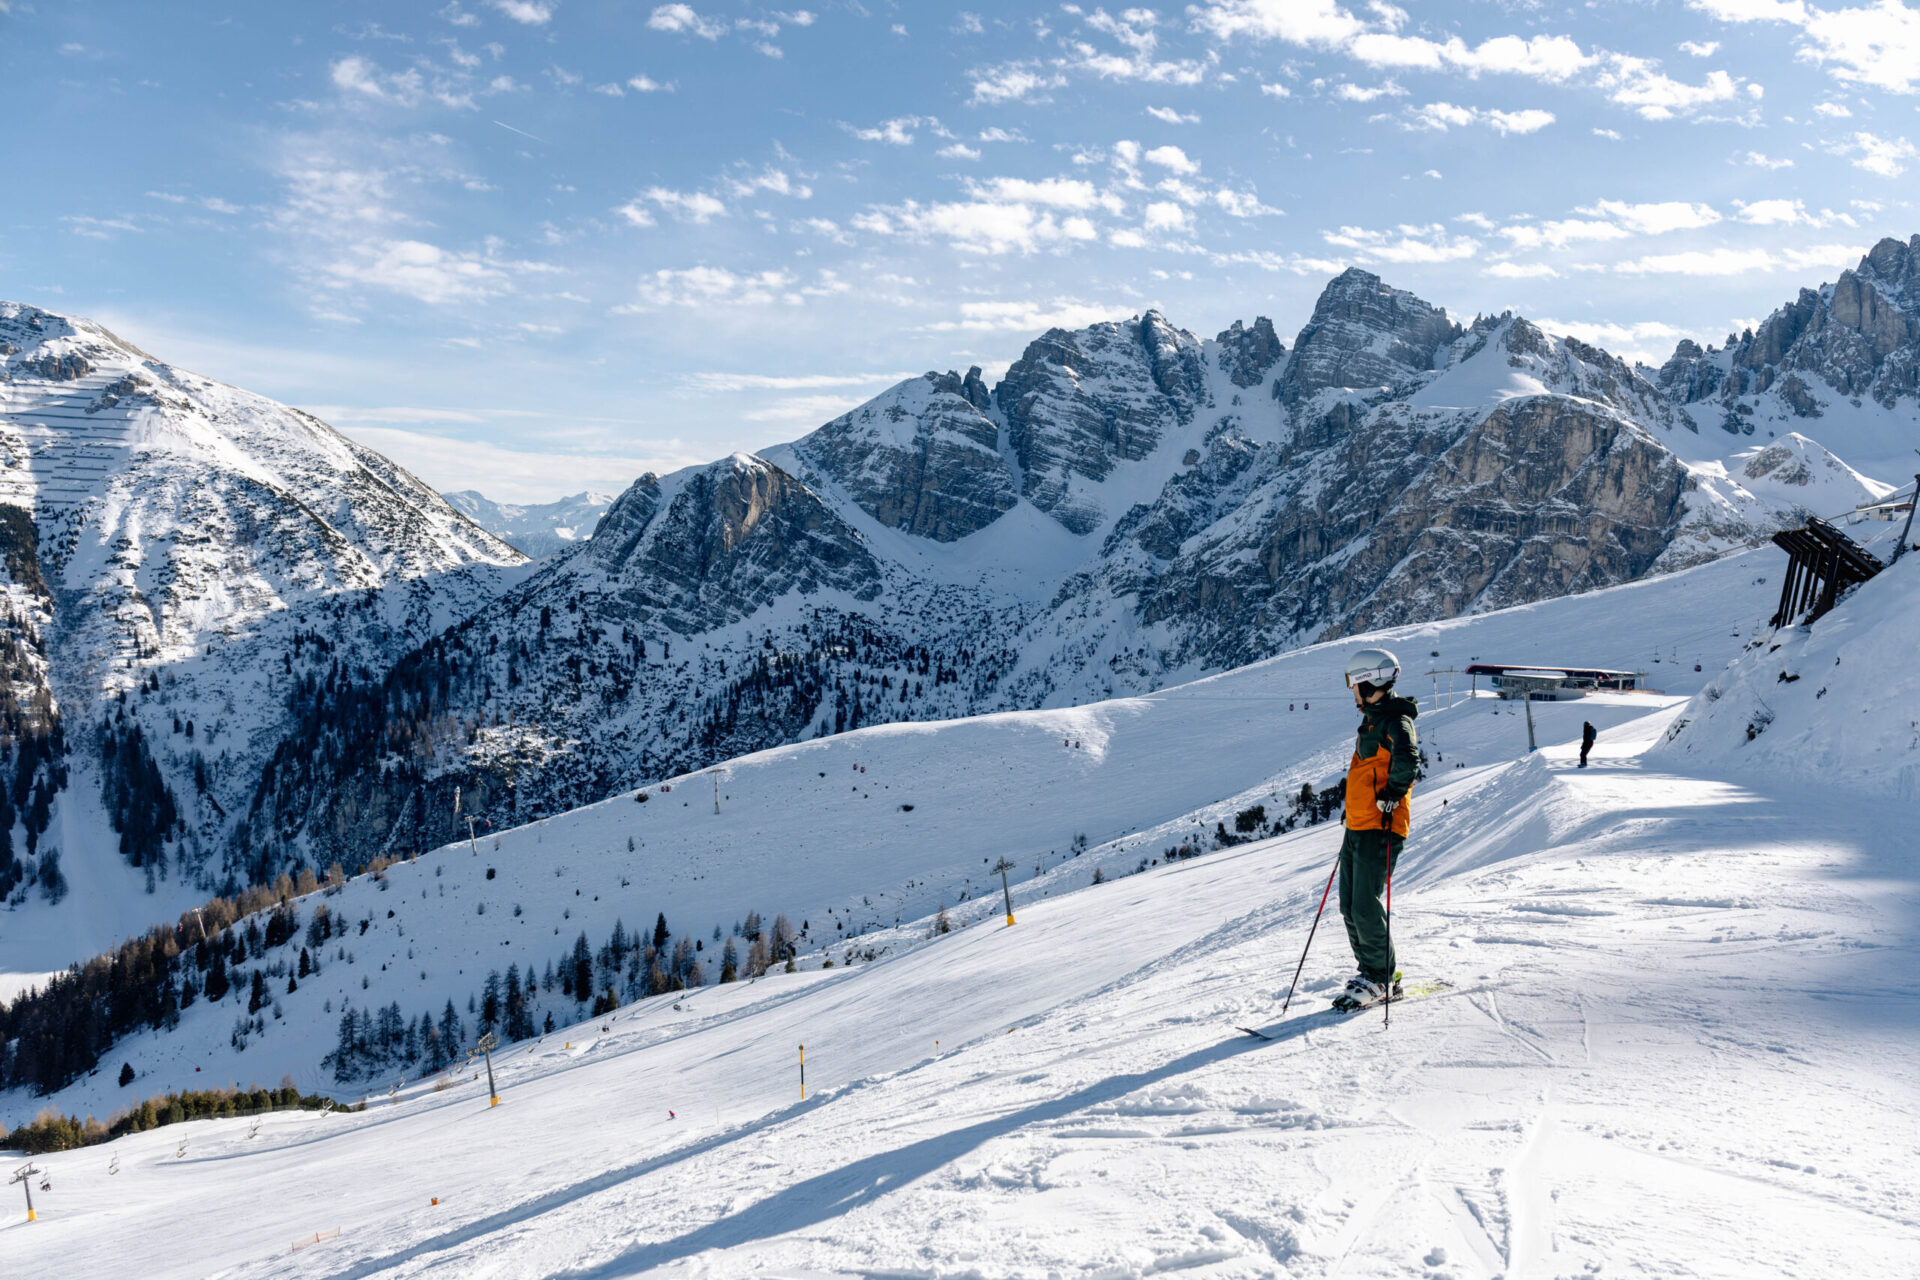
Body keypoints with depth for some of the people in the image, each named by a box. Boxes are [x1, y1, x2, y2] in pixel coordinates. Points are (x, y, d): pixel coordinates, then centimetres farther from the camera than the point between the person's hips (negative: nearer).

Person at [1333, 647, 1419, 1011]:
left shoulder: (1395, 721, -12)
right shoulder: (1372, 720, 19)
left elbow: (1407, 759, -32)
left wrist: (1392, 794, -24)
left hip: (1379, 829, -10)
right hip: (1357, 827, 10)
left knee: (1366, 907, -9)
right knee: (1350, 907, 11)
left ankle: (1381, 979, 3)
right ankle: (1370, 971, 22)